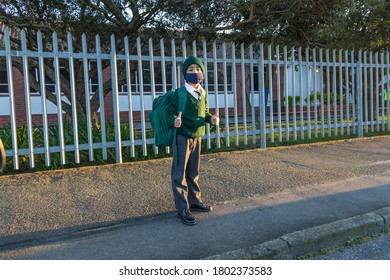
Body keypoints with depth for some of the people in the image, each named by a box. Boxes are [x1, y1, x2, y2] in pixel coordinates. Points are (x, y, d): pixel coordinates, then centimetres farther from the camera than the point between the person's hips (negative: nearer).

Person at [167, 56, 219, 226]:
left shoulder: (203, 94, 8)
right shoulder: (179, 93, -12)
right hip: (182, 137, -6)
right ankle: (182, 209, 6)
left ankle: (194, 201, 32)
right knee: (179, 174, -2)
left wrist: (211, 119, -2)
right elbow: (170, 113, -11)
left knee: (193, 172, 17)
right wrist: (174, 121, -32)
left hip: (197, 137, 6)